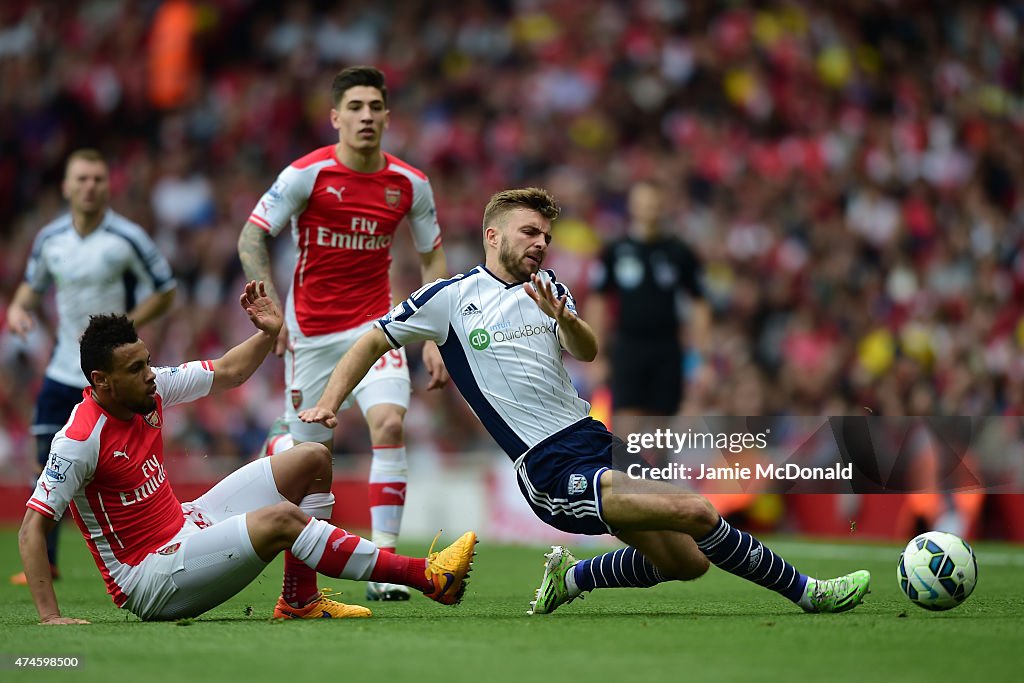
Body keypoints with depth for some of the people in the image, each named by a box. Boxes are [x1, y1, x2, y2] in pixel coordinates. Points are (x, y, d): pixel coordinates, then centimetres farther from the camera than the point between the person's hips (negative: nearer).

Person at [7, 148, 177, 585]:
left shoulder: (127, 239, -11)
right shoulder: (49, 239, 2)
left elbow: (164, 293, -5)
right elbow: (33, 285, 19)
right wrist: (19, 308, -5)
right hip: (64, 369, 4)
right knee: (49, 462, 2)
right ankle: (44, 561, 12)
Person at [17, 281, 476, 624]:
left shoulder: (149, 390, -2)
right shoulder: (80, 440, -23)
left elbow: (227, 373, 14)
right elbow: (32, 528, -24)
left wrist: (268, 334, -3)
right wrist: (50, 616, -31)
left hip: (187, 524, 10)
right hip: (149, 582, -9)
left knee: (312, 459, 8)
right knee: (281, 518, -29)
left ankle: (299, 601, 6)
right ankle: (426, 577, -24)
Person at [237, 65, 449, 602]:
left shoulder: (410, 184, -1)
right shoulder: (307, 174, -10)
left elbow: (432, 260, 10)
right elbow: (251, 238, -3)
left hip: (375, 325, 1)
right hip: (311, 330, -1)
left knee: (389, 425, -21)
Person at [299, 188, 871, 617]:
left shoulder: (548, 288, 13)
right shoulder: (452, 298, -2)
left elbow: (588, 353, 1)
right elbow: (374, 341, 7)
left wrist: (565, 320, -20)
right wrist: (328, 404, -2)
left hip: (593, 441, 7)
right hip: (552, 470, -7)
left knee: (685, 562, 10)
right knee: (696, 512, -22)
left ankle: (570, 578, 29)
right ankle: (805, 592, -7)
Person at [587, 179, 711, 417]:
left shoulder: (679, 253, 5)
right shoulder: (614, 252, 2)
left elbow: (699, 304, 9)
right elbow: (597, 303, 4)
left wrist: (703, 357, 2)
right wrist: (596, 357, -1)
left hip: (667, 351, 2)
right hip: (628, 350, -2)